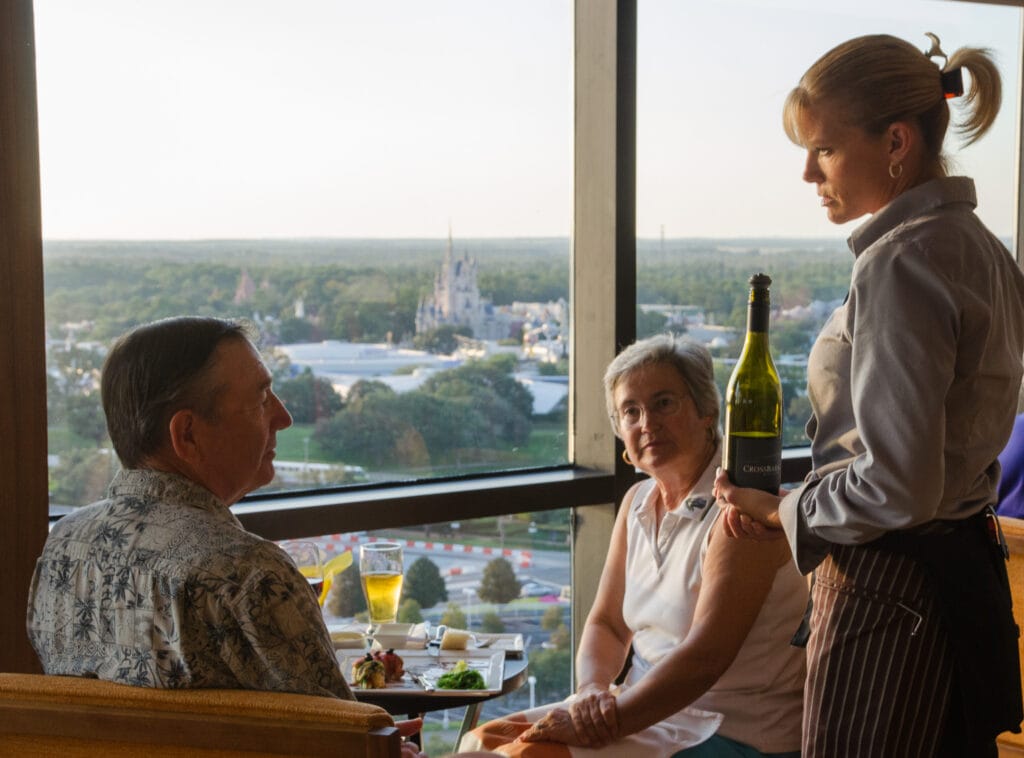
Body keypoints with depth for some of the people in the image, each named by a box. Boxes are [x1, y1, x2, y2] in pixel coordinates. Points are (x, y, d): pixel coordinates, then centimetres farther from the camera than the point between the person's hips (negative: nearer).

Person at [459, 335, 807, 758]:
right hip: (651, 709, 8)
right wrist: (593, 690, -9)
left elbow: (705, 656, -23)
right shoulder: (638, 502, 10)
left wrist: (612, 720, -25)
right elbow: (606, 624, 11)